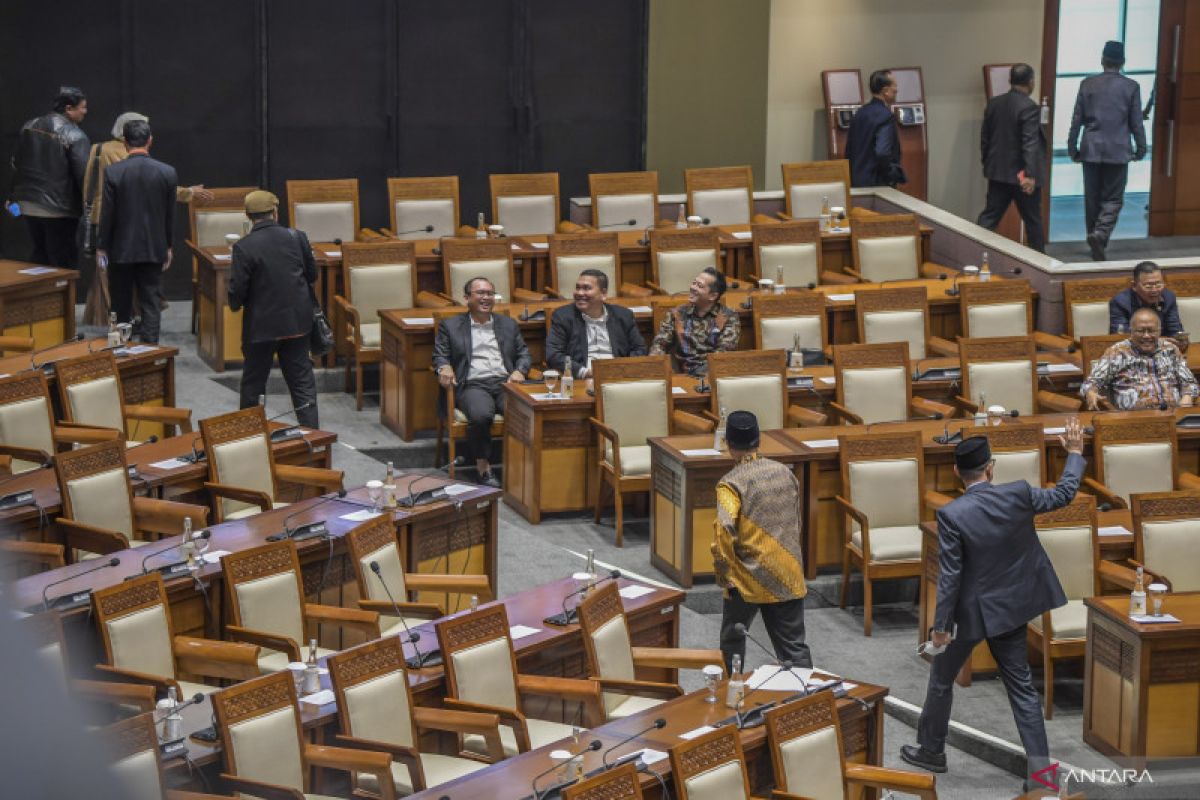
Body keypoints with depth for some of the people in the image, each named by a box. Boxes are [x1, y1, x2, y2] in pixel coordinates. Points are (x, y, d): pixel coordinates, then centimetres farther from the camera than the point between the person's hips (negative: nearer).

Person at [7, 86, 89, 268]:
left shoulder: (29, 126, 6)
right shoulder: (75, 136, -14)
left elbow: (16, 163, 11)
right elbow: (83, 175, -17)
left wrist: (15, 195, 19)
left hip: (28, 204, 6)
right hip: (60, 209, -6)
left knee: (40, 254, 19)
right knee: (62, 261, 2)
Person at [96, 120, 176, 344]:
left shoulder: (112, 172, -12)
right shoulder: (167, 172, -6)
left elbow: (107, 214, -8)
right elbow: (170, 215, 2)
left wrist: (101, 246, 2)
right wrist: (168, 246, 13)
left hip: (121, 250, -1)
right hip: (154, 249, 1)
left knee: (121, 303, 12)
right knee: (151, 302, 6)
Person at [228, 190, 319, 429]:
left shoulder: (244, 247, -15)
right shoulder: (297, 237, -5)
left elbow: (237, 290, -14)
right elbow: (312, 275, 5)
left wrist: (235, 305, 8)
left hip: (261, 324, -3)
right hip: (297, 321, 3)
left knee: (253, 382, 13)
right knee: (302, 380, 9)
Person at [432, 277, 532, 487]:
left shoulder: (508, 324, 24)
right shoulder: (450, 326, 17)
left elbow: (524, 353, 22)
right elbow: (440, 355, 12)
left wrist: (519, 371, -1)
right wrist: (444, 367, -12)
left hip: (506, 383, 3)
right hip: (473, 385, -2)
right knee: (481, 415, -37)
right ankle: (483, 467, -22)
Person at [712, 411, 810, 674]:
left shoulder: (731, 484, -13)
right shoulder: (785, 473, 6)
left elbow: (724, 534, -23)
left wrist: (725, 576, -12)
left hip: (748, 582, -4)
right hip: (789, 578, 4)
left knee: (732, 643, 16)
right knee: (794, 647, 6)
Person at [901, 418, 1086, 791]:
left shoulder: (952, 514, -22)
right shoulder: (1018, 494, -12)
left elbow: (949, 575, -19)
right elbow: (1063, 494, 6)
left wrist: (940, 625, -11)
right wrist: (1074, 453, 21)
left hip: (971, 612, -4)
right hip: (1011, 607, 4)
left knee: (941, 680, 17)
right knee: (1021, 685, 12)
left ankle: (930, 750, 31)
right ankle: (1040, 766, 8)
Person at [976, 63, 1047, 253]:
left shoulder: (994, 103, 4)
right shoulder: (1029, 107, -17)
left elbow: (984, 137, 11)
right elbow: (1030, 143, -22)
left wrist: (987, 163, 22)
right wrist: (1031, 175, -24)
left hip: (997, 172, 6)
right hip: (1021, 174, -6)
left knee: (990, 216, 7)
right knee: (1033, 219, 8)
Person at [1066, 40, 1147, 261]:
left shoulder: (1087, 84, 1)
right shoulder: (1131, 87, -3)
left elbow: (1077, 119, 2)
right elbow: (1136, 122, -1)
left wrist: (1072, 148, 10)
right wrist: (1140, 149, 11)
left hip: (1091, 151, 2)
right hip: (1118, 152, -2)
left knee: (1092, 199, 11)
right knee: (1113, 199, 2)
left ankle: (1095, 241, 17)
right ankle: (1100, 235, -20)